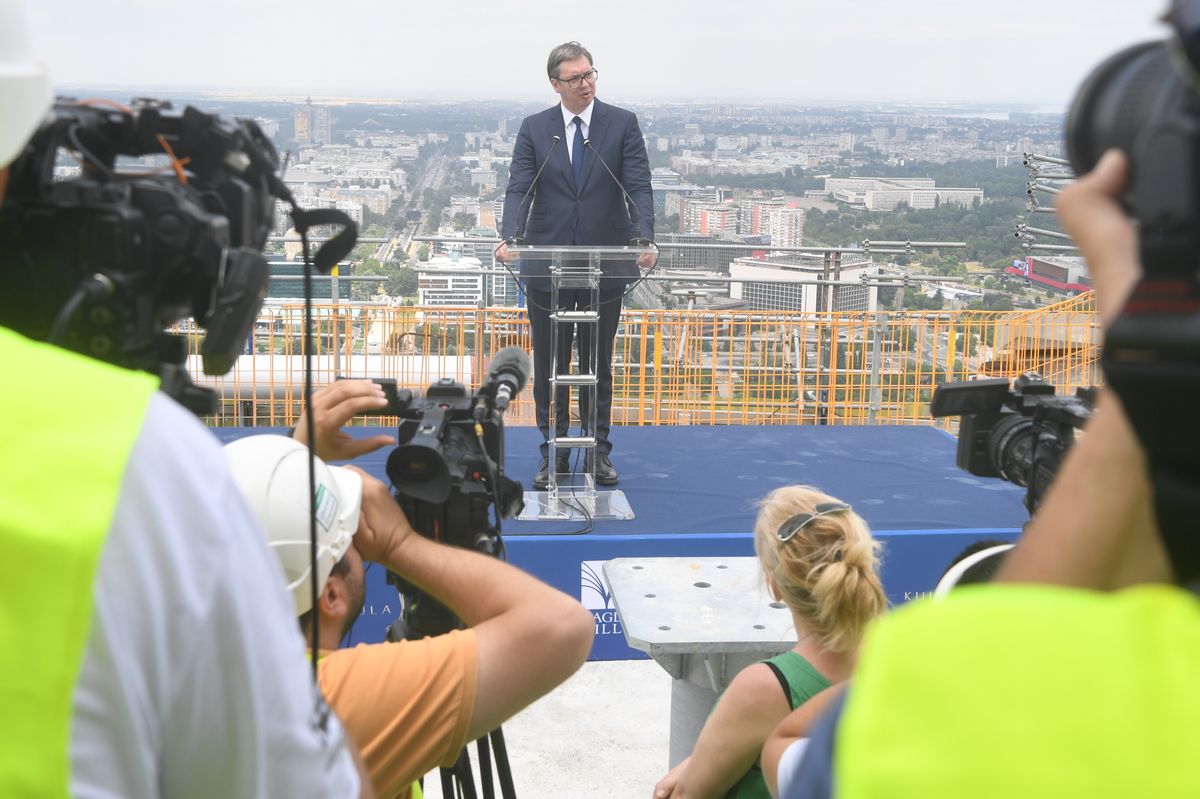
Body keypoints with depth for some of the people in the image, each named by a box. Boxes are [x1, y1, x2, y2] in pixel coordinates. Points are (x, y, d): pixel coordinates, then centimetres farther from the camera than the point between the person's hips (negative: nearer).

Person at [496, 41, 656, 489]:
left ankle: (599, 452, 21)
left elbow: (639, 186, -7)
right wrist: (510, 237, -23)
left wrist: (644, 238, -24)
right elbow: (519, 189, -4)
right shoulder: (534, 129, 5)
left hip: (605, 265, -1)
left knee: (598, 366, 10)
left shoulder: (623, 124, 2)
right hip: (547, 265, 1)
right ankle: (553, 454, 18)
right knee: (549, 368, 7)